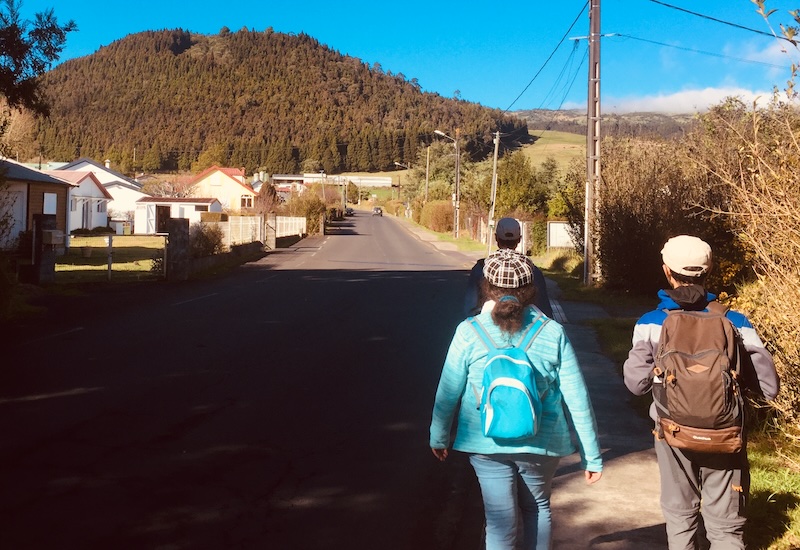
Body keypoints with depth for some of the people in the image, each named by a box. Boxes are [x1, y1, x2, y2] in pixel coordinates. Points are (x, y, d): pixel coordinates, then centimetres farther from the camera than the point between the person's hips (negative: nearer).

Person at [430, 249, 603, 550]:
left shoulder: (469, 333, -9)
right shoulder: (552, 333, -7)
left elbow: (448, 391, -2)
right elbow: (577, 398, -5)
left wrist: (439, 436, 15)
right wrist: (591, 455, 4)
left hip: (486, 443, -1)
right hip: (541, 443, 1)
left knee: (501, 521, 8)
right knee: (537, 508, 24)